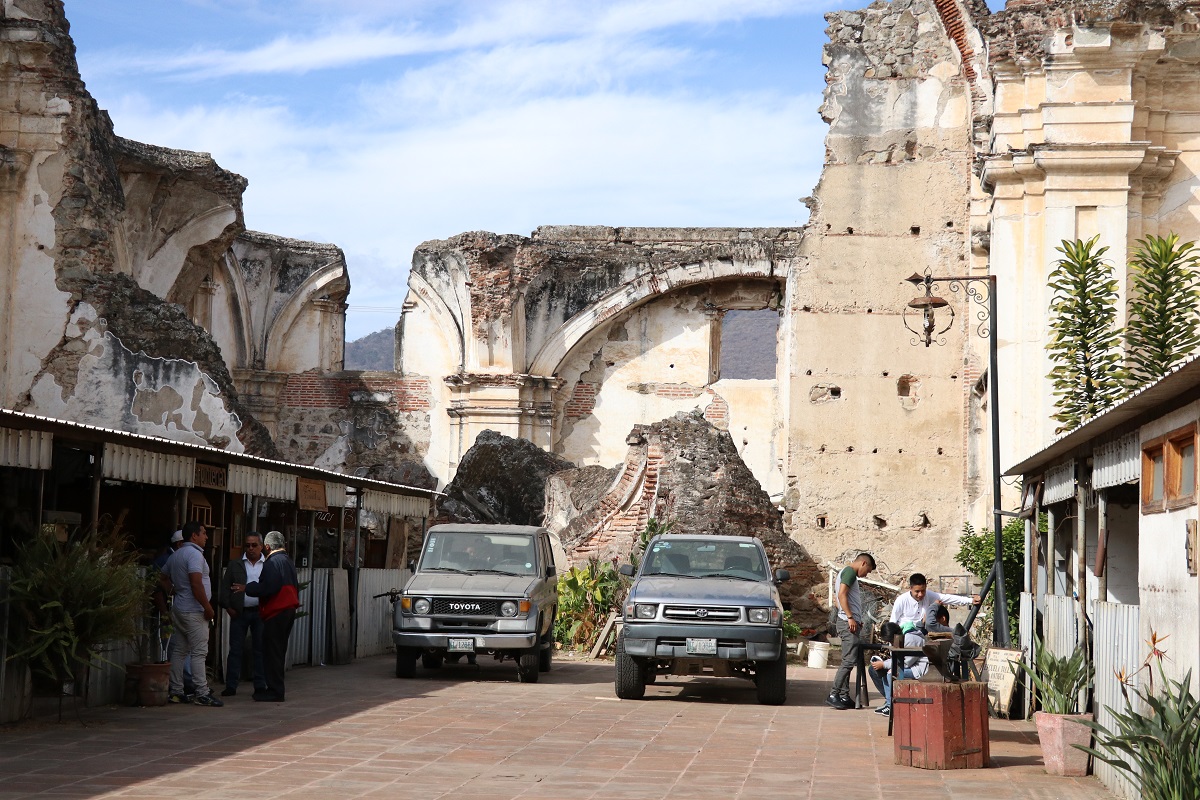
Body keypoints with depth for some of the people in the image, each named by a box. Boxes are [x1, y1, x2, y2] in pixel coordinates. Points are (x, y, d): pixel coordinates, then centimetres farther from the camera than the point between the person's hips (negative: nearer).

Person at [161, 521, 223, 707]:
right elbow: (196, 584, -24)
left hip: (179, 608, 10)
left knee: (180, 650, 13)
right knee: (199, 652, -8)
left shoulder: (175, 555, 15)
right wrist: (208, 607, -17)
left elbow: (164, 580, 21)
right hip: (193, 611, -10)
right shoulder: (194, 554, -16)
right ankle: (202, 694, -9)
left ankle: (176, 691, 15)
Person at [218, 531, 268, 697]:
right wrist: (228, 607, -3)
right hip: (239, 613, 0)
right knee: (235, 649, 0)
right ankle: (231, 686, 3)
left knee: (260, 649, 4)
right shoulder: (235, 565, 8)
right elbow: (225, 586, 6)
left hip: (260, 613, 0)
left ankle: (260, 685, 10)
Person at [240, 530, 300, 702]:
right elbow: (295, 587, 23)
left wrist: (247, 589, -12)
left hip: (276, 612, -10)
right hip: (289, 609, 10)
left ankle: (275, 691, -6)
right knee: (279, 651, 15)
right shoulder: (288, 561, 17)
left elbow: (268, 587, -23)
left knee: (272, 652, -6)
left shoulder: (273, 562, -14)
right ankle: (277, 689, 20)